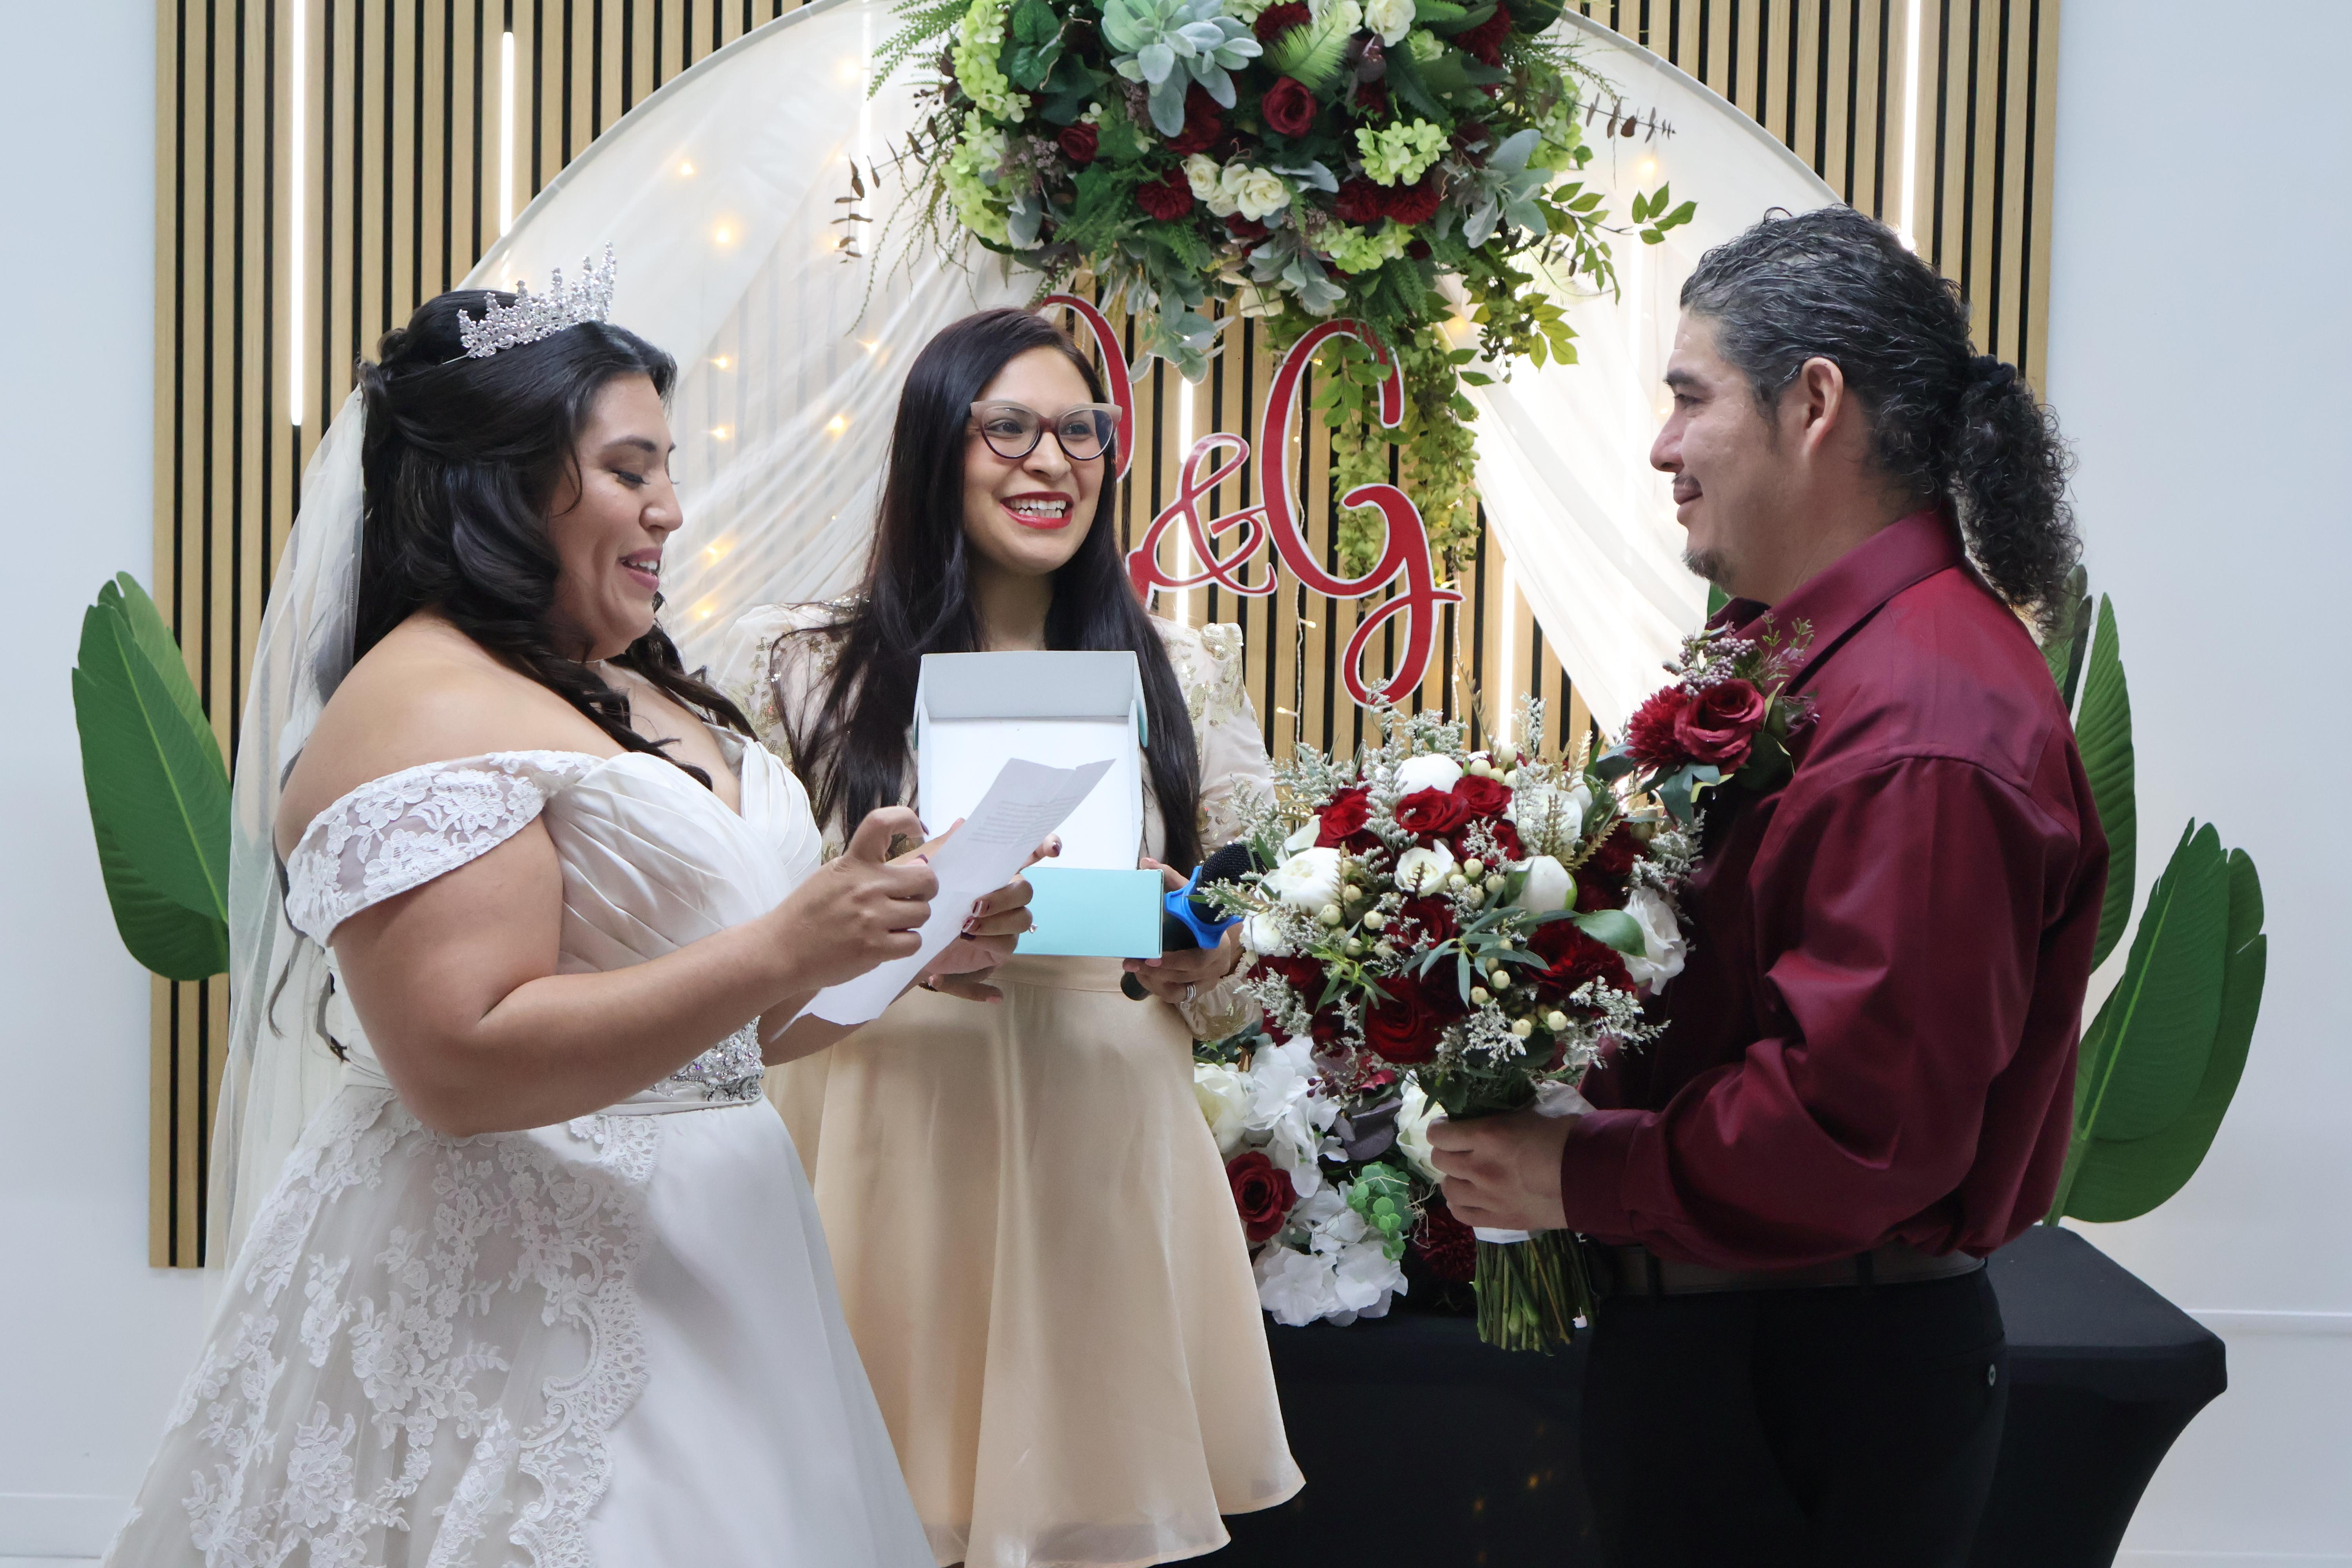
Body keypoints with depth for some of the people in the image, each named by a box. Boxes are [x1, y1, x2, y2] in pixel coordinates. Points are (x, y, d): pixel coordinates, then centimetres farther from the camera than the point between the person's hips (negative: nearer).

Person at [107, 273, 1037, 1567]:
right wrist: (784, 950, -26)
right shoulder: (422, 709, -14)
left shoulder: (642, 693, 14)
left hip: (701, 1250, 9)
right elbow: (461, 1065, -24)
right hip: (518, 1301, -9)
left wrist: (904, 952, 3)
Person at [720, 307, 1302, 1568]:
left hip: (1105, 1166, 2)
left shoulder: (1183, 676, 8)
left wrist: (1205, 962, -10)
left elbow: (1244, 984, 13)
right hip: (886, 1162, -1)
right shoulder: (799, 665, 2)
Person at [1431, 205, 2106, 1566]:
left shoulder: (1927, 723, -24)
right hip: (1700, 1332, 9)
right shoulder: (1784, 648, 10)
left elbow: (1863, 1117, -27)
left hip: (1813, 1393, -9)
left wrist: (1582, 1179, -17)